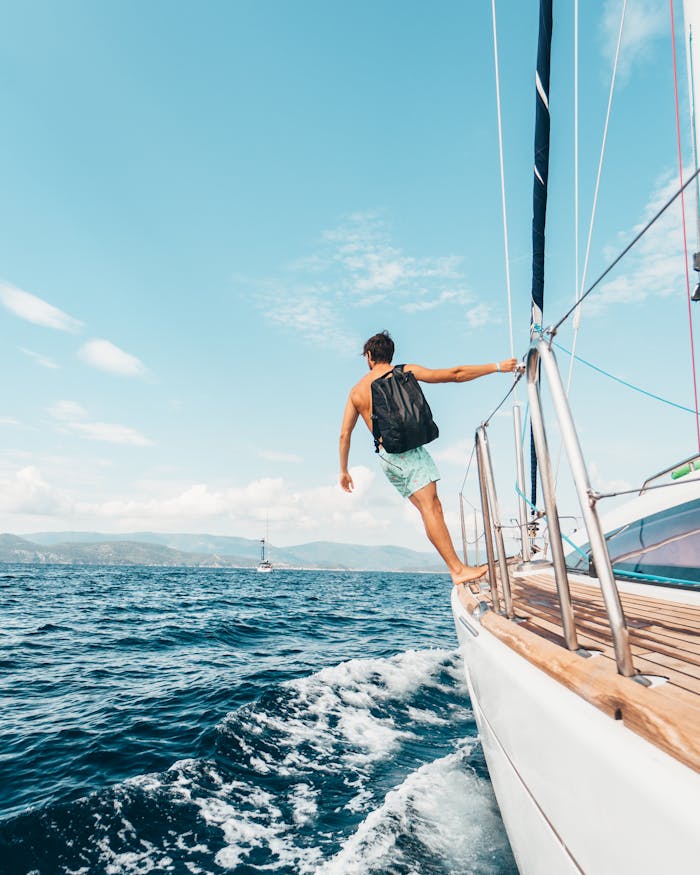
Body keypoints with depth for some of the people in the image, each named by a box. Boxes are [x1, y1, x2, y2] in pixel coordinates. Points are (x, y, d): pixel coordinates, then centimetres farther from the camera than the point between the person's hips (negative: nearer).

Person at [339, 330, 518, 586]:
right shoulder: (405, 372, 4)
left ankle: (456, 567, 4)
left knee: (429, 509, 6)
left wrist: (344, 470, 24)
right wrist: (497, 367, 6)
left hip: (386, 457, 4)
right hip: (409, 449, -4)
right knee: (430, 507, -11)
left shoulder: (356, 391, 15)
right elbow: (454, 374, 0)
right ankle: (458, 568, -16)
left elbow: (344, 435, 15)